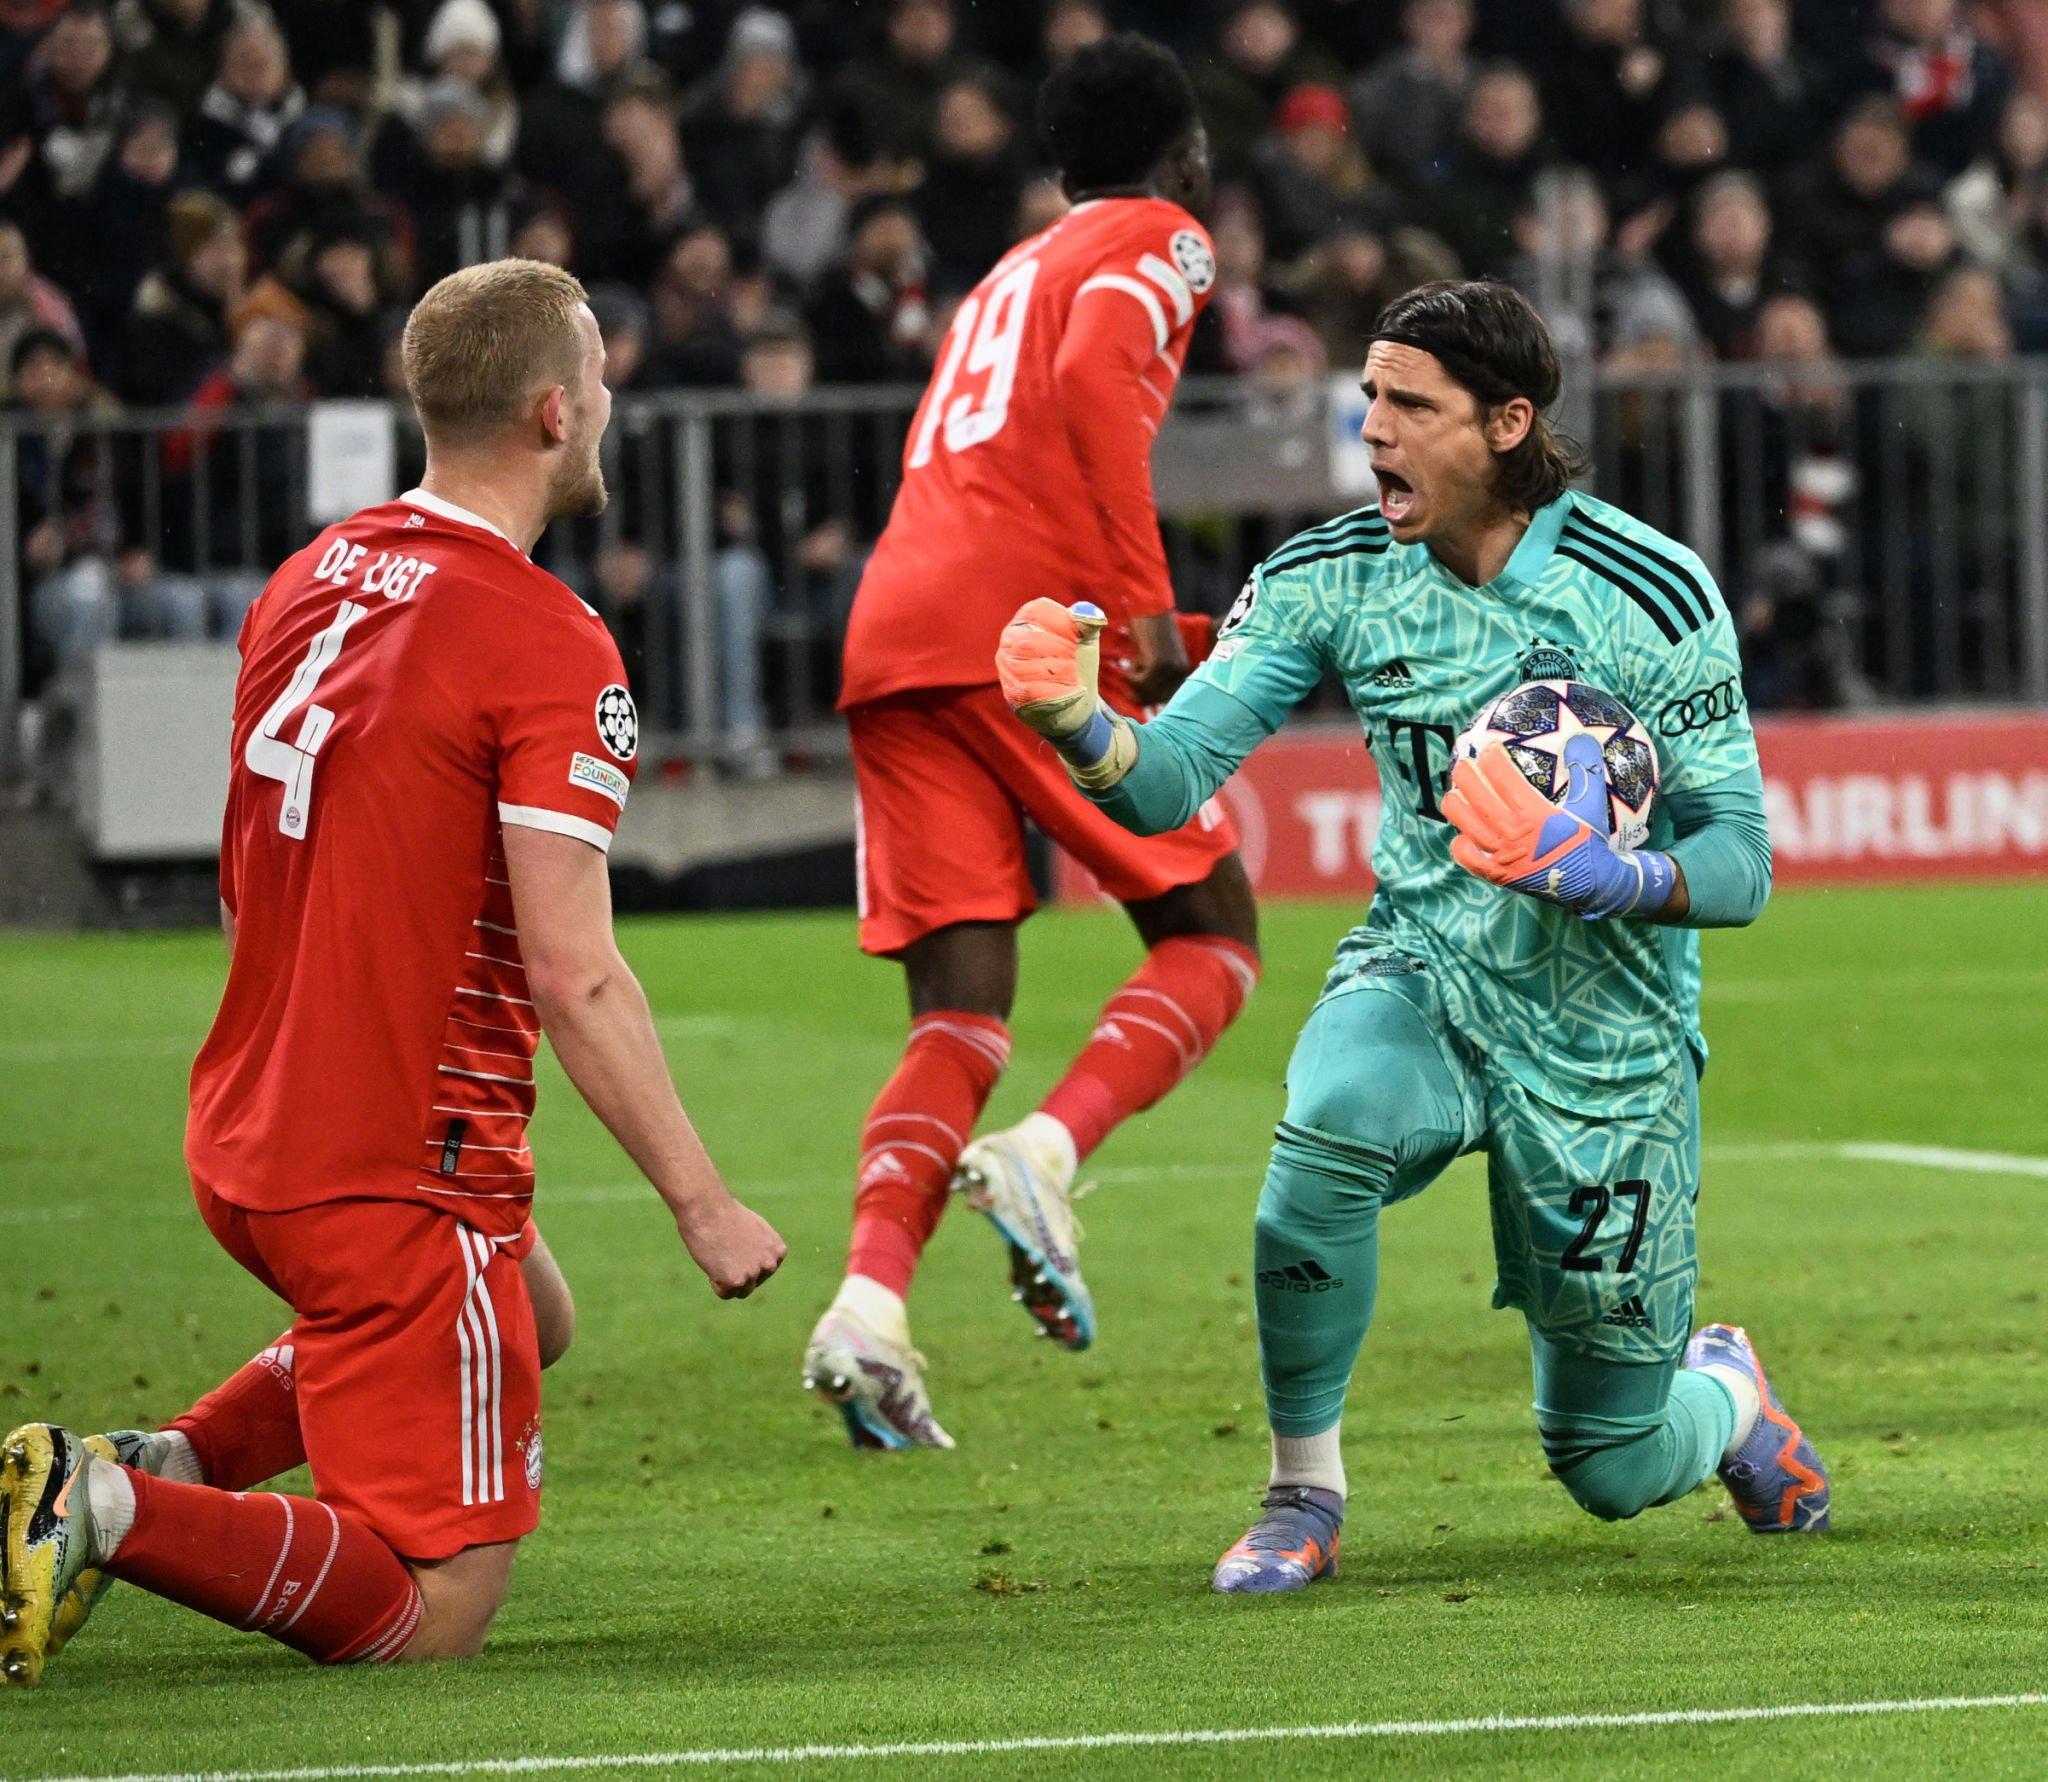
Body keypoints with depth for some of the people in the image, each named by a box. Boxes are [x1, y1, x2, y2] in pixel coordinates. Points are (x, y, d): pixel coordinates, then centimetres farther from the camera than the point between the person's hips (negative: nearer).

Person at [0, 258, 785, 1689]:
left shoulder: (310, 581, 8)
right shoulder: (550, 648, -16)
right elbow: (572, 975, -21)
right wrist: (703, 1204, -16)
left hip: (246, 1143, 8)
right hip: (404, 1180, -8)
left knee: (532, 1317, 33)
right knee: (432, 1610, -1)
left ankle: (161, 1465, 12)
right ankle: (117, 1514, -21)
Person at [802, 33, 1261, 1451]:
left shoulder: (1007, 276, 31)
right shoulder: (1160, 242, 8)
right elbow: (1094, 380, -12)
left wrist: (1148, 631, 34)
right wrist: (1145, 602, -16)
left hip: (893, 640, 7)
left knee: (962, 1015, 1)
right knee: (1212, 936, 5)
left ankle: (872, 1300, -21)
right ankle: (1045, 1157, -19)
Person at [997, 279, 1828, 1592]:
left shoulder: (1652, 597, -15)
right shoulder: (1333, 580, -7)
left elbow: (1740, 866, -13)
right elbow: (1169, 782, -12)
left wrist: (1603, 878, -34)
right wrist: (1074, 717, -34)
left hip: (1605, 1034, -2)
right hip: (1422, 977, 2)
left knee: (1615, 1471, 4)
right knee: (1331, 1128, -37)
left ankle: (1724, 1394, 43)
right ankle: (1304, 1496, -17)